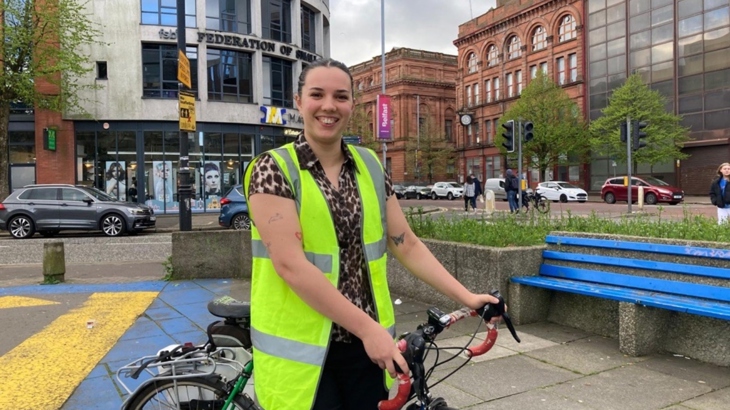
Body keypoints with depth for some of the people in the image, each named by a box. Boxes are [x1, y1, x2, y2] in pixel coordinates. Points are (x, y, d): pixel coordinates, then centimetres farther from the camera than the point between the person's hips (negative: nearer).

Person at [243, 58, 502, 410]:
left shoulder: (370, 167, 4)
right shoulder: (274, 168, -10)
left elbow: (406, 245, 5)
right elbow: (290, 263, -19)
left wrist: (465, 297, -2)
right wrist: (368, 328, -21)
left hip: (366, 343, 4)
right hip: (302, 348, -4)